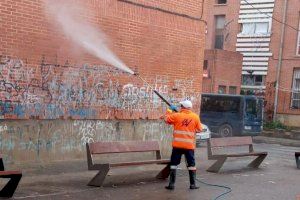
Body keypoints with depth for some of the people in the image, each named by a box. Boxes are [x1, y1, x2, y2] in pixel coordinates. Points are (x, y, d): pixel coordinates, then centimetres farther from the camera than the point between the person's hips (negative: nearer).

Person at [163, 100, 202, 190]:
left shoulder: (177, 116, -4)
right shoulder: (195, 117, 0)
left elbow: (167, 119, 9)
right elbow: (199, 129, 7)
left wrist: (170, 110, 21)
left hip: (177, 144, -1)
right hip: (189, 145, 1)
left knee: (174, 164, 7)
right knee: (191, 164, 10)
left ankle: (172, 184, 5)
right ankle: (193, 184, 12)